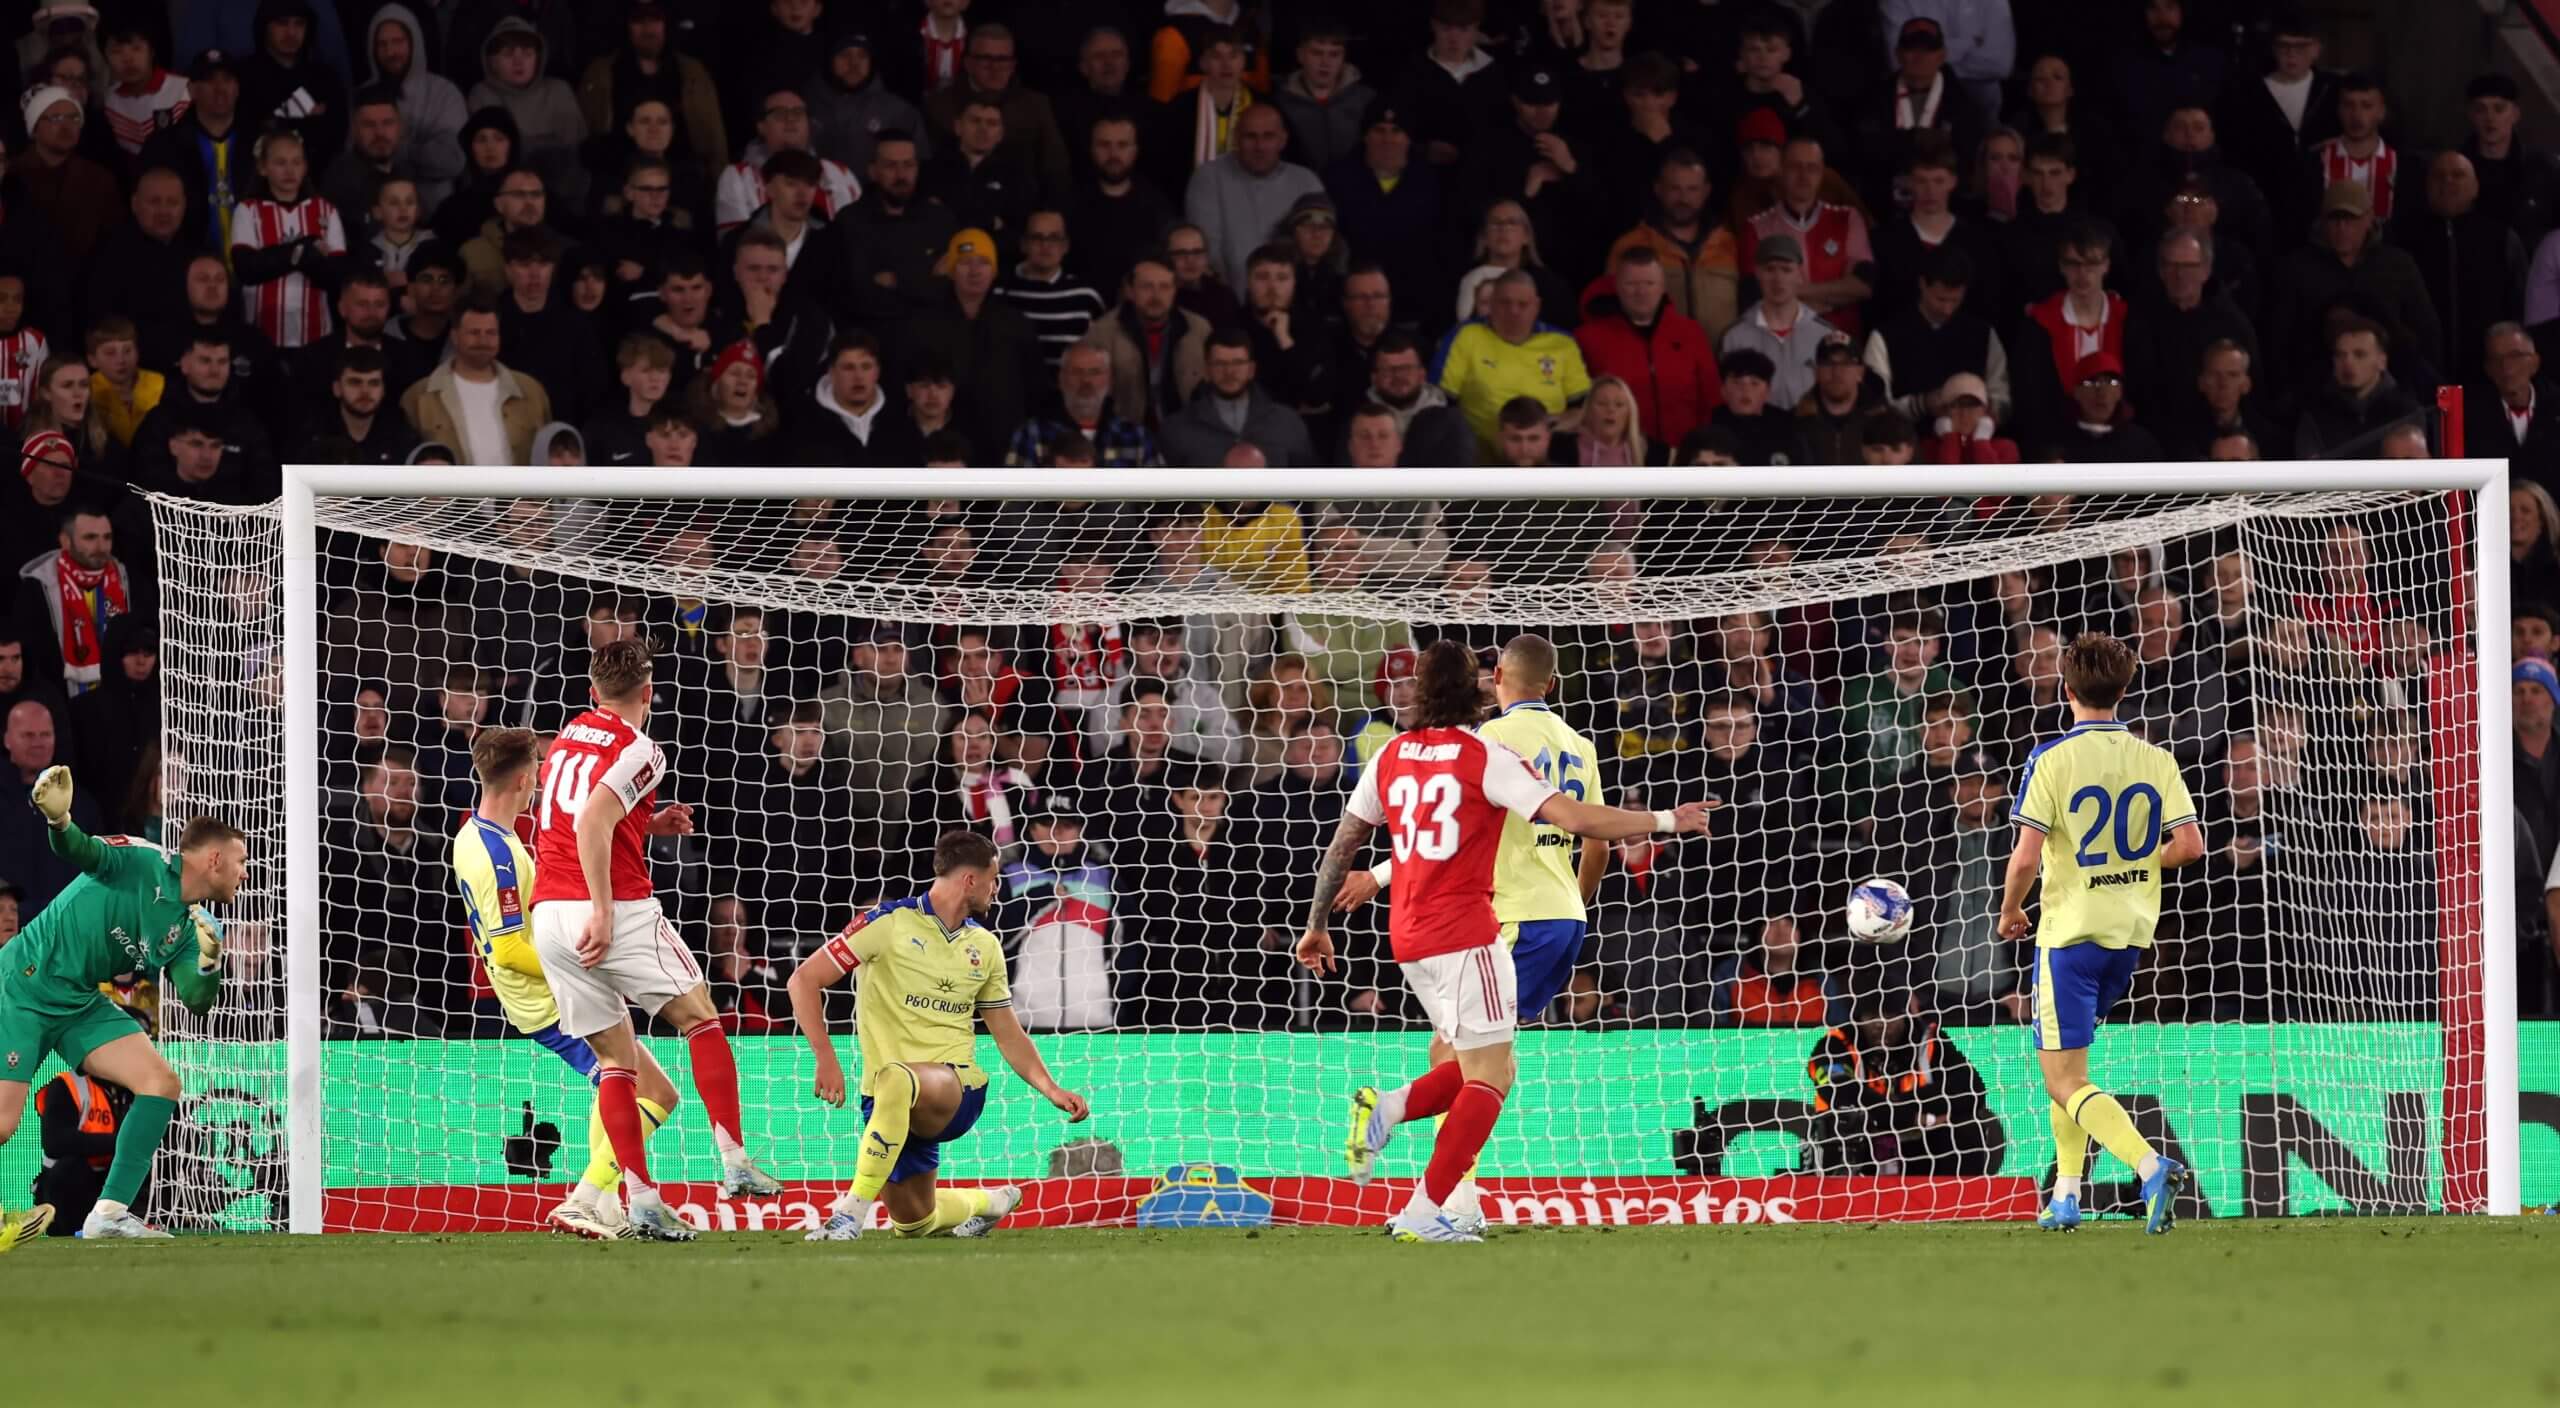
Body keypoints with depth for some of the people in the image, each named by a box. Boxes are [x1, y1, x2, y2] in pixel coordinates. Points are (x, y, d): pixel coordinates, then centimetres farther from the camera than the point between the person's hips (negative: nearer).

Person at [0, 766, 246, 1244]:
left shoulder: (188, 927, 10)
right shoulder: (142, 863, -12)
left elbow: (196, 1000, 3)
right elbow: (83, 852, -29)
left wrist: (208, 962, -19)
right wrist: (59, 822, -52)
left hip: (82, 1004, 8)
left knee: (161, 1083, -6)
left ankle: (109, 1213, -4)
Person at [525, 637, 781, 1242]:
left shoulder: (567, 738, 17)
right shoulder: (639, 750, -5)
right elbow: (591, 822, -19)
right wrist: (602, 910, -20)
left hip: (548, 918, 6)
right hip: (620, 913, -6)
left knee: (616, 1060, 9)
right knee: (701, 1019, 9)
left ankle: (642, 1201, 1)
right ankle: (735, 1164, 0)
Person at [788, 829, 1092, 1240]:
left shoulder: (985, 947, 12)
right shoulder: (888, 923, -3)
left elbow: (1009, 1036, 19)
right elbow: (804, 980, -5)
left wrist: (1051, 1089, 3)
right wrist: (826, 1059, -15)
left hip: (957, 1087, 0)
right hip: (888, 1099, 0)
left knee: (895, 1080, -37)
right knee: (913, 1224, 7)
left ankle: (852, 1212, -33)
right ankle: (990, 1203, 42)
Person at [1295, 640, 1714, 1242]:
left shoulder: (1391, 756, 9)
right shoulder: (1485, 758, -8)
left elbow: (1343, 845, 15)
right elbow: (1575, 818, -14)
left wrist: (1317, 923, 26)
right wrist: (1664, 821, -4)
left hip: (1408, 938, 7)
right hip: (1464, 936, -7)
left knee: (1474, 1068, 18)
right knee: (1490, 1076, -4)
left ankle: (1388, 1109, -4)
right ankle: (1423, 1214, -12)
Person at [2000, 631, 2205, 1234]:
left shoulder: (2052, 760, -12)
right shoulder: (2155, 760, 1)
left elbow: (2026, 857, -17)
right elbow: (2189, 846, -2)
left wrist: (2009, 912, 2)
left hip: (2070, 930, -6)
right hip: (2132, 933, 6)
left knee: (2066, 1082, -4)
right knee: (2066, 1060, 24)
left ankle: (2151, 1166, -26)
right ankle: (2066, 1195, 23)